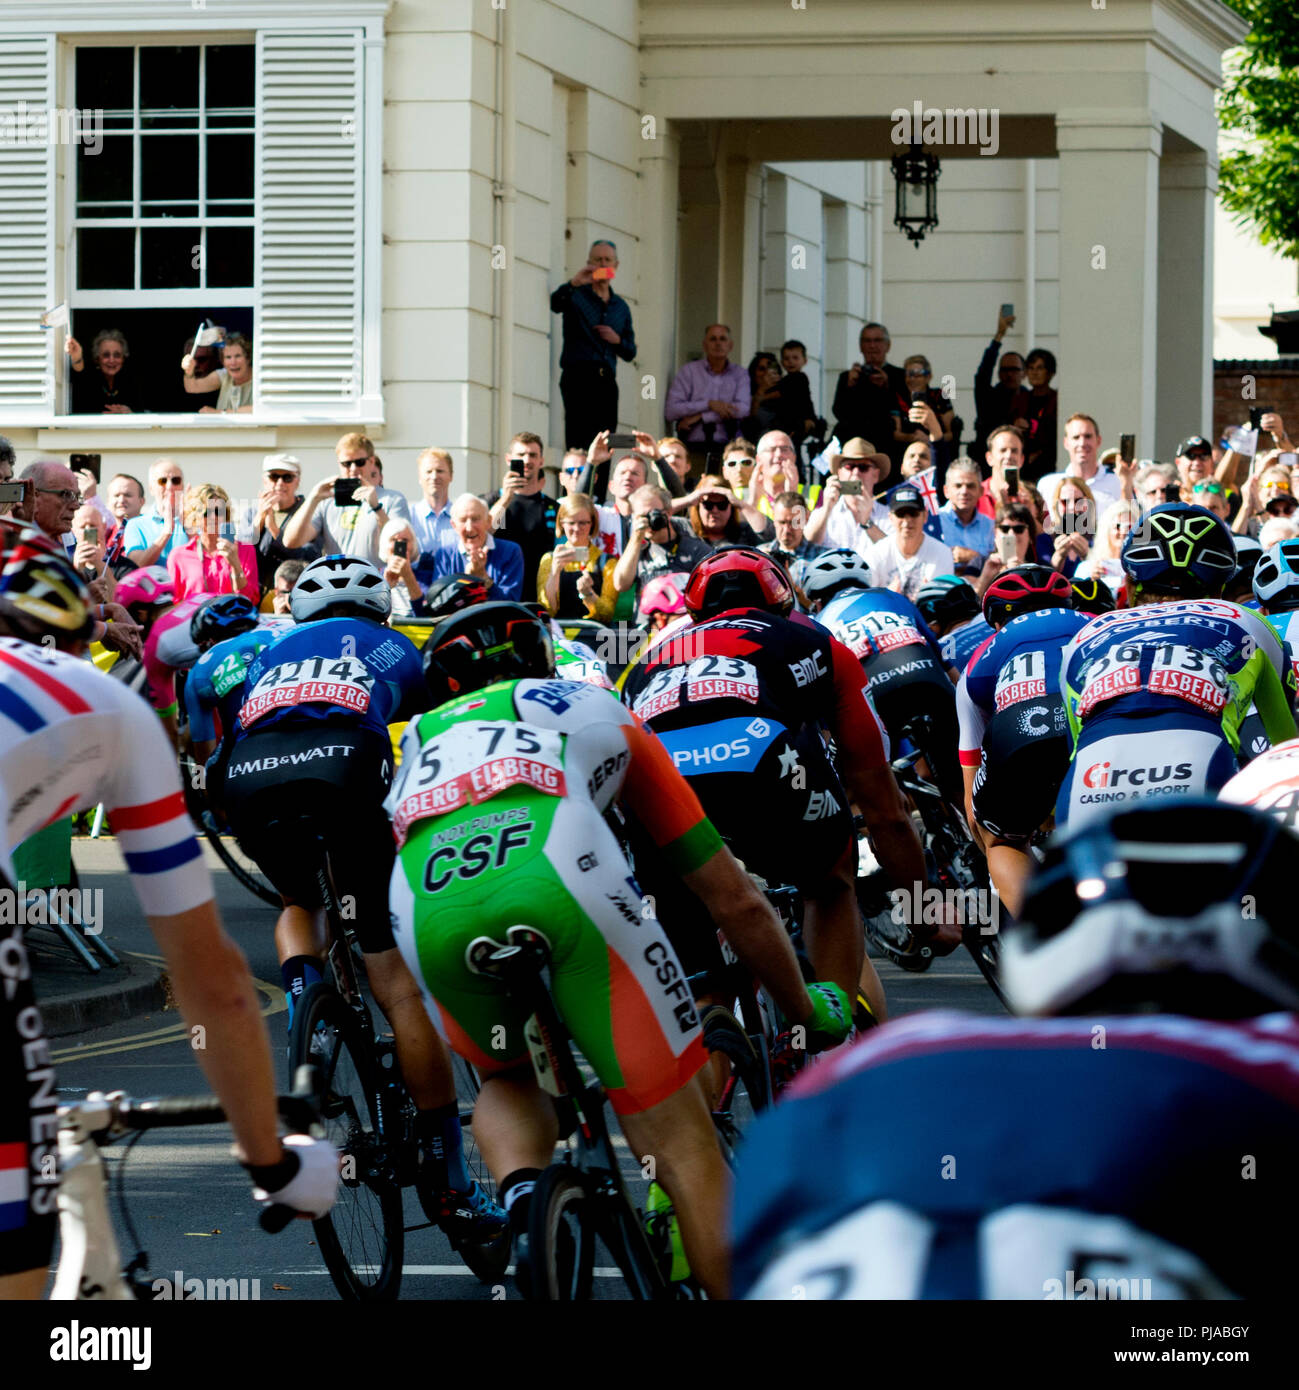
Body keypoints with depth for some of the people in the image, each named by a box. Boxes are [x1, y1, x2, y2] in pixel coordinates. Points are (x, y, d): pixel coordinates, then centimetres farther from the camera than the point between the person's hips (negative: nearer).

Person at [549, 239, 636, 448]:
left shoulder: (621, 307, 21)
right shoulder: (576, 296, 6)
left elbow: (630, 352, 24)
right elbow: (553, 304, -17)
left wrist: (618, 340, 2)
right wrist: (574, 283, -31)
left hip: (606, 381, 5)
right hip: (578, 377, -5)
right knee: (580, 445, -16)